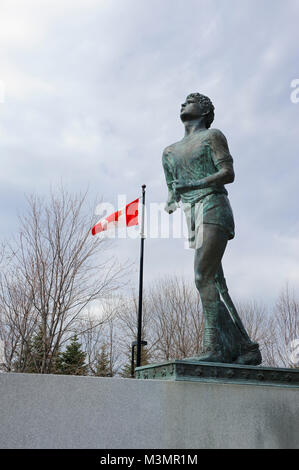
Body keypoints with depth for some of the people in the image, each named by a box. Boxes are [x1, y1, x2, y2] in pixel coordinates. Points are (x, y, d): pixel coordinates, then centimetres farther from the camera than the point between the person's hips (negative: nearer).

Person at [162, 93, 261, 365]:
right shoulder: (170, 152, 27)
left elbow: (228, 173, -5)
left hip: (213, 209, -6)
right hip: (193, 216, 6)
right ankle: (246, 349, 3)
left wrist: (194, 184, -18)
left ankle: (213, 346, -20)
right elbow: (172, 189, 25)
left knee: (203, 276, -21)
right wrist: (170, 204, 2)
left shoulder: (212, 136, 8)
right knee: (216, 285, 0)